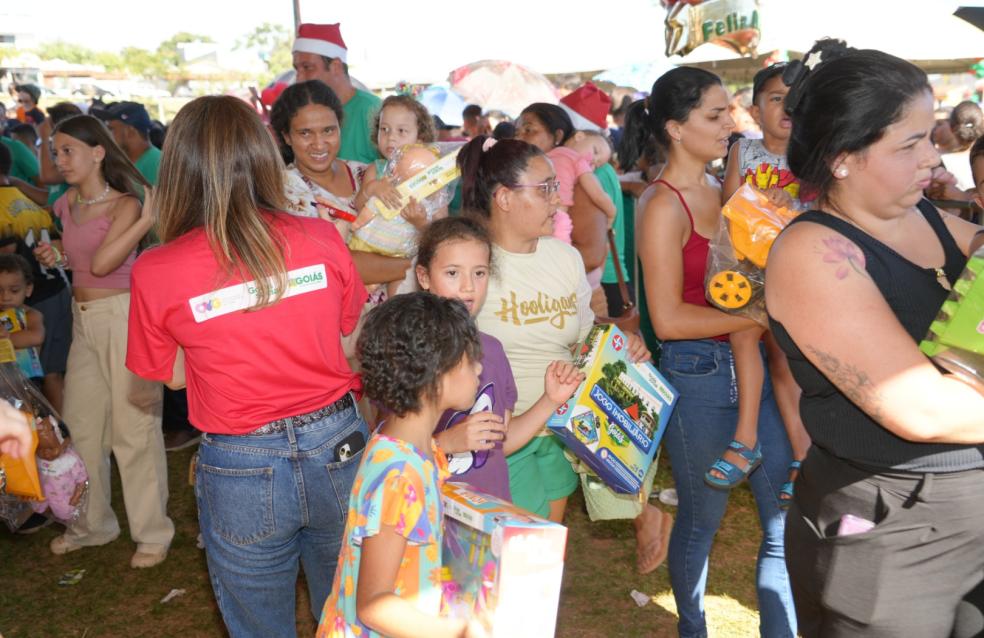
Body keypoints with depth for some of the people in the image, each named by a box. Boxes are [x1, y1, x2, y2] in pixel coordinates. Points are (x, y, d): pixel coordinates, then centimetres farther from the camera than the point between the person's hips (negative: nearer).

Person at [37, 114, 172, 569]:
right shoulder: (68, 205, 10)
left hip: (121, 314, -8)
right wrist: (56, 257, 2)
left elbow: (101, 263, -21)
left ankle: (152, 532, 10)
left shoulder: (125, 205, -10)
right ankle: (92, 524, 31)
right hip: (82, 319, 8)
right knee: (81, 425, 14)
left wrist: (148, 219, -27)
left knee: (133, 426, -4)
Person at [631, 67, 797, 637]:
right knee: (702, 517, 11)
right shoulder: (663, 205, -12)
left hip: (750, 363, 7)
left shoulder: (721, 190, 10)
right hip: (698, 372, -7)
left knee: (789, 515, 9)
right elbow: (669, 319, -18)